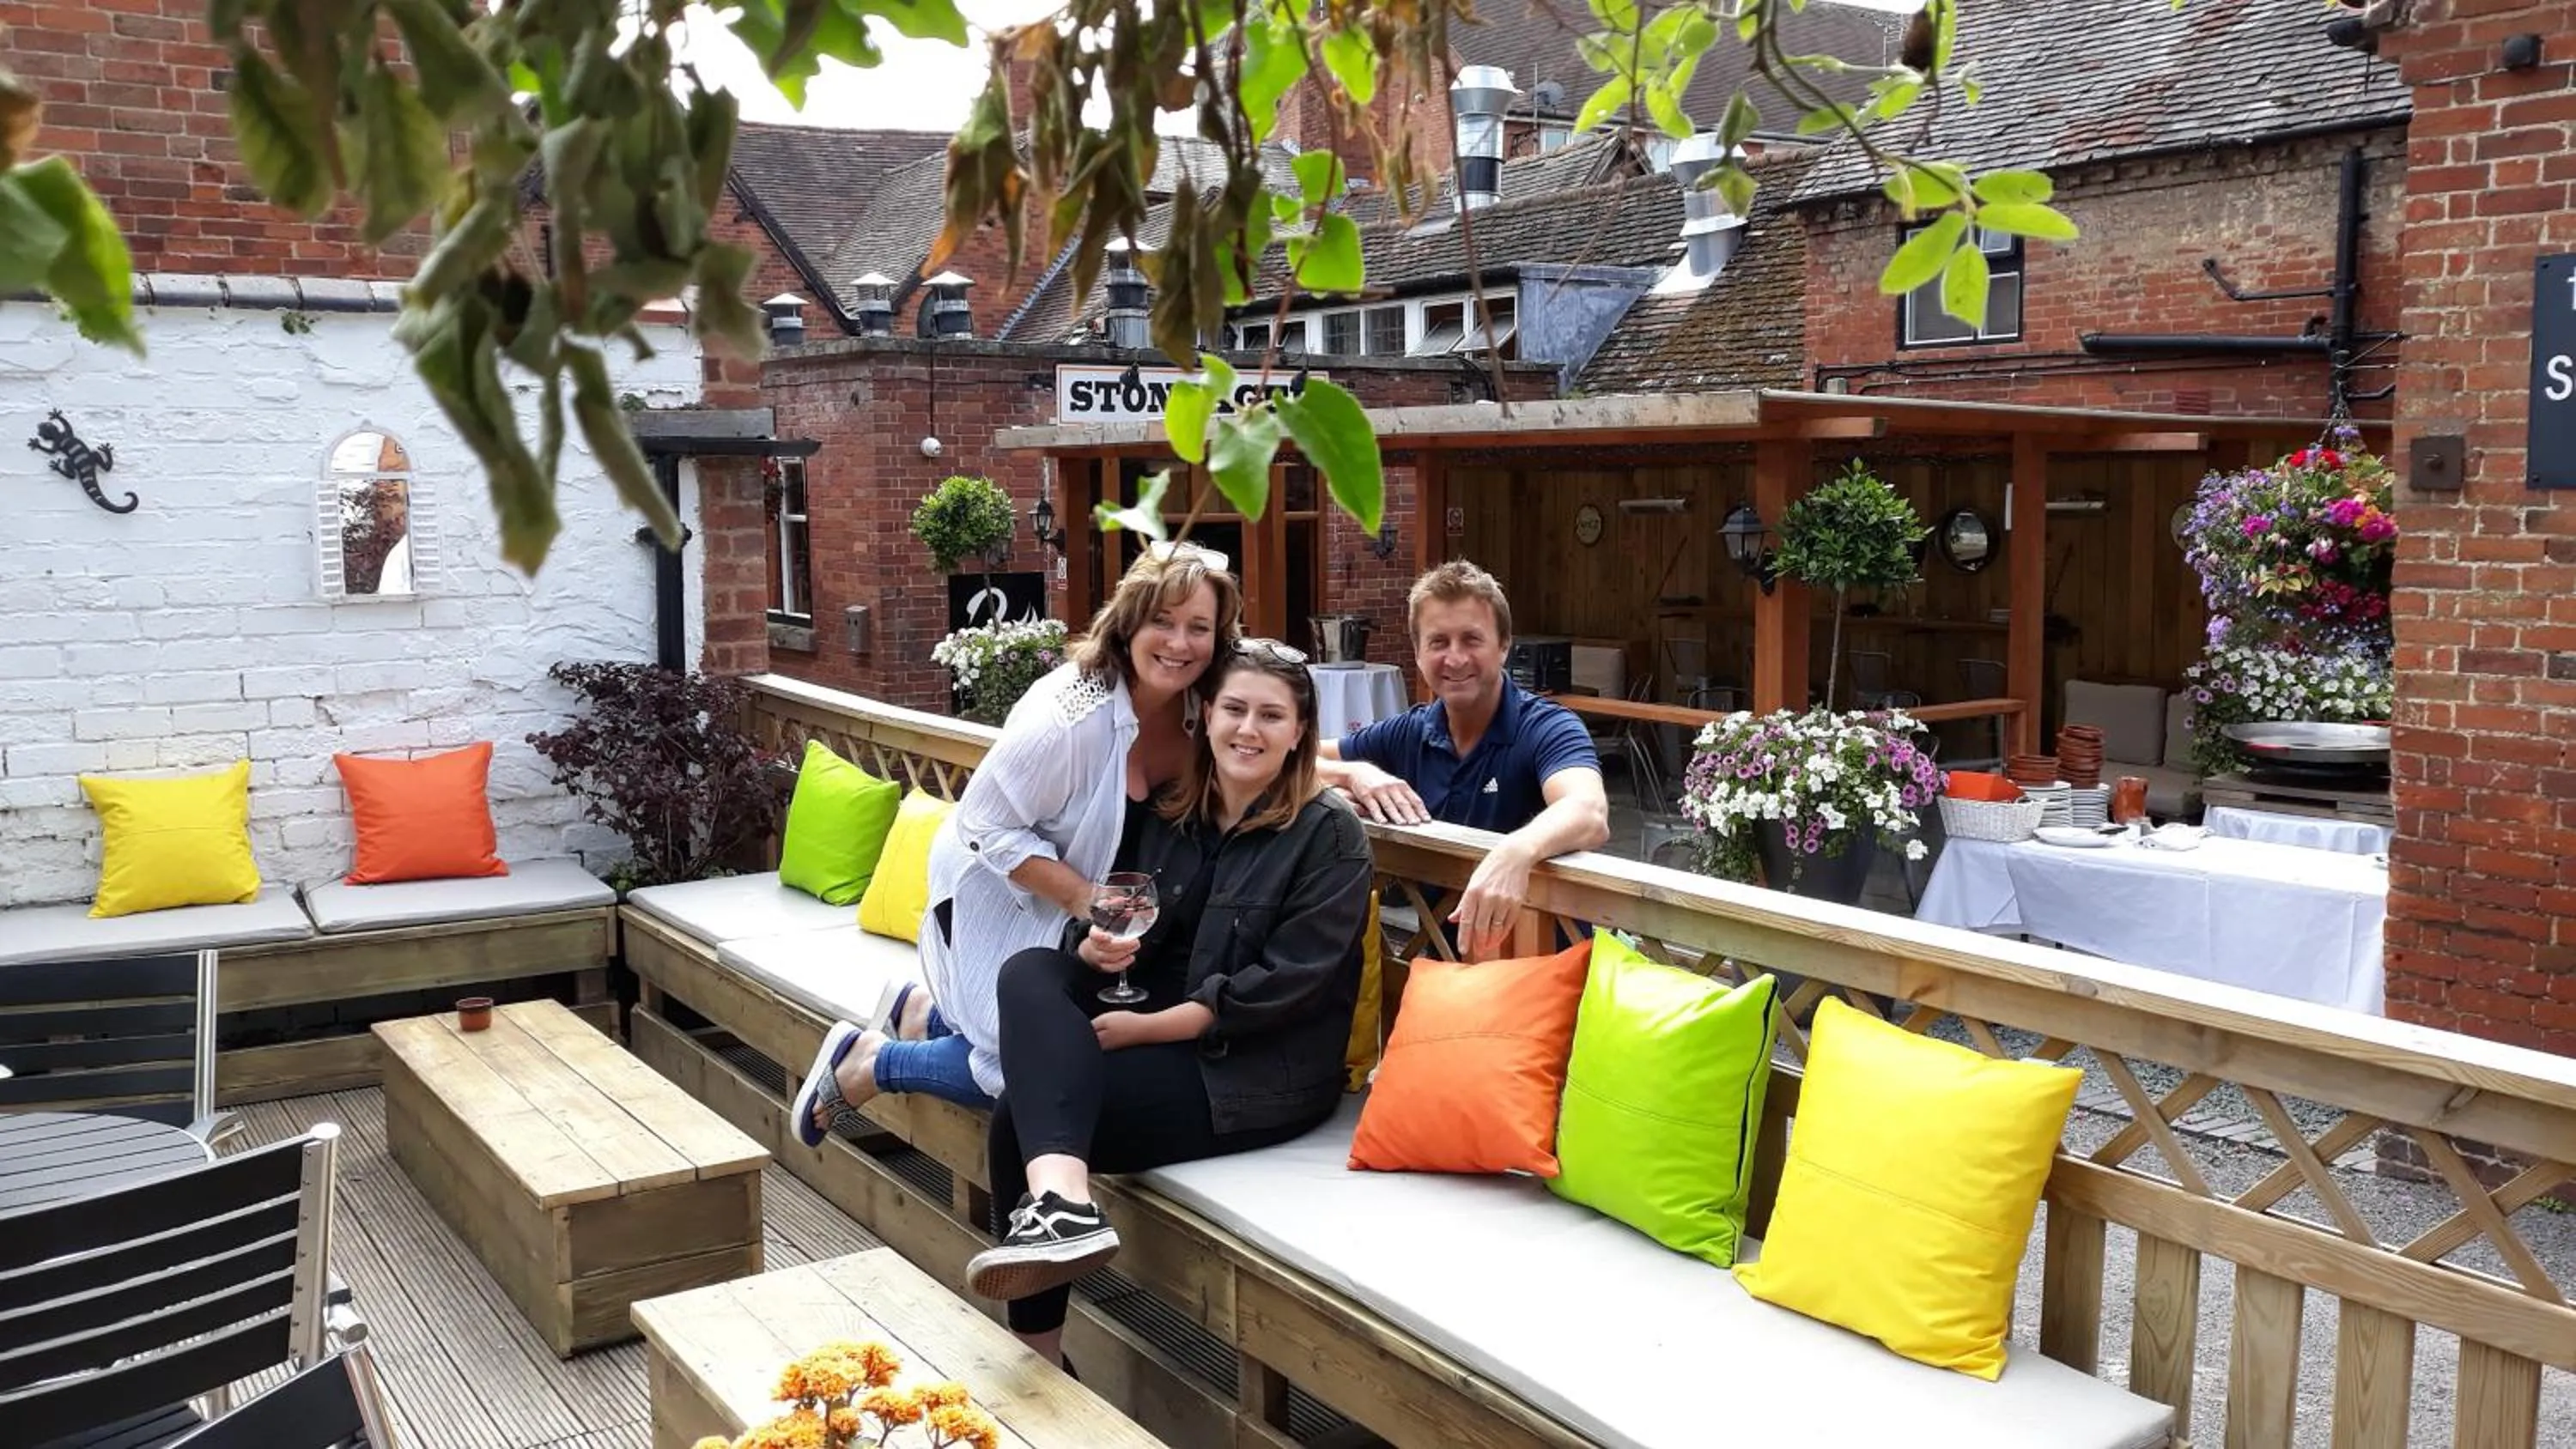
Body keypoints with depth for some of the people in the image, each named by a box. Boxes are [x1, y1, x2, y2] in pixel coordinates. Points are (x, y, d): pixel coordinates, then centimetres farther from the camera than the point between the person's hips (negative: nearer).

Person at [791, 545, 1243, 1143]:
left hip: (1098, 899, 7)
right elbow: (991, 826, -26)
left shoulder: (1201, 712, -13)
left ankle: (923, 1010, 32)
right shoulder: (1071, 714, -32)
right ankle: (865, 1062, 11)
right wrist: (1082, 898, -31)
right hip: (1000, 894, -7)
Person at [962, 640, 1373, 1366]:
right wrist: (1094, 946, -13)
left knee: (1020, 1113, -24)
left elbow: (1285, 986, -15)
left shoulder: (1330, 835, -7)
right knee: (1029, 971, -24)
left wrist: (1145, 1028, -18)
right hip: (1152, 1022, 7)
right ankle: (1059, 1197, -42)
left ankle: (1038, 1351, -20)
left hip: (1262, 1070, -7)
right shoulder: (1164, 814, 12)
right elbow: (1094, 921, 14)